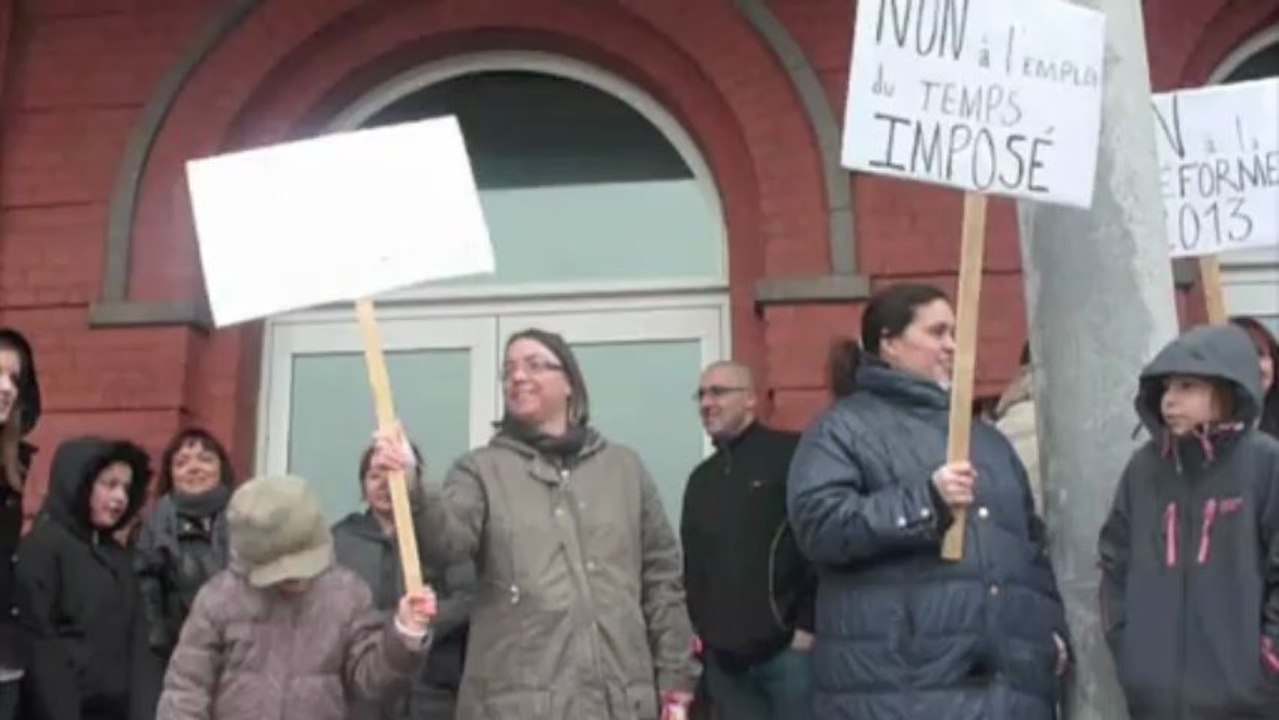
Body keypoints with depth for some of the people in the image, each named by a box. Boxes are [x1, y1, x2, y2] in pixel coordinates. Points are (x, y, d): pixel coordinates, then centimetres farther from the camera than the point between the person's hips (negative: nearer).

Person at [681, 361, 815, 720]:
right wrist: (697, 629, 10)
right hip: (724, 656, 6)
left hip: (788, 647, -6)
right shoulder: (701, 478, 18)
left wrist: (810, 625, -14)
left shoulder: (791, 456, -5)